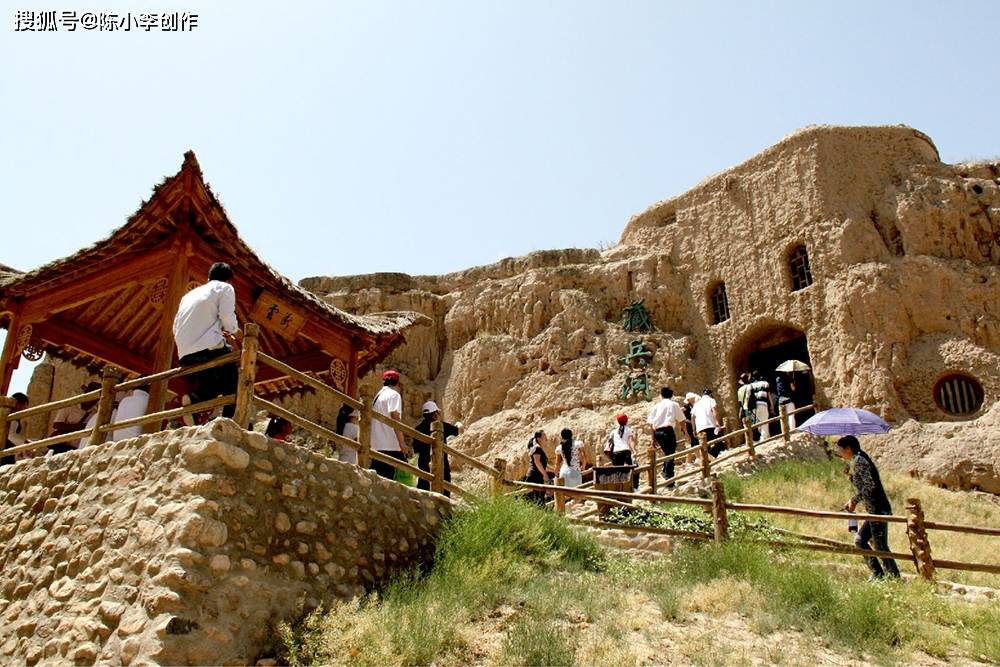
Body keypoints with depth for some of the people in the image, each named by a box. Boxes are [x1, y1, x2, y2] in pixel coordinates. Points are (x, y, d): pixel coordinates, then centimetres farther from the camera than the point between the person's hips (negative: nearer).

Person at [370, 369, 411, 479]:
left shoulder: (378, 395, 20)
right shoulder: (394, 395, -5)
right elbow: (395, 419, -14)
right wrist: (402, 443, -15)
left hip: (376, 445, 8)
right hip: (391, 446, -8)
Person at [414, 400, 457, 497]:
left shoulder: (418, 428, -1)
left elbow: (416, 449, 2)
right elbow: (457, 430, 7)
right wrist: (458, 424, 27)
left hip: (424, 464, 3)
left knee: (423, 485, 8)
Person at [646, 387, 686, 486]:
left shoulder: (656, 406, 16)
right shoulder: (673, 404, 7)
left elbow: (650, 424, 12)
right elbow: (682, 421, 4)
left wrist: (653, 437, 17)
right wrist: (685, 431, 18)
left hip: (657, 432, 5)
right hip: (668, 430, -5)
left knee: (667, 453, 24)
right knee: (670, 455, -5)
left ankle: (665, 473, 20)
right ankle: (669, 480, -10)